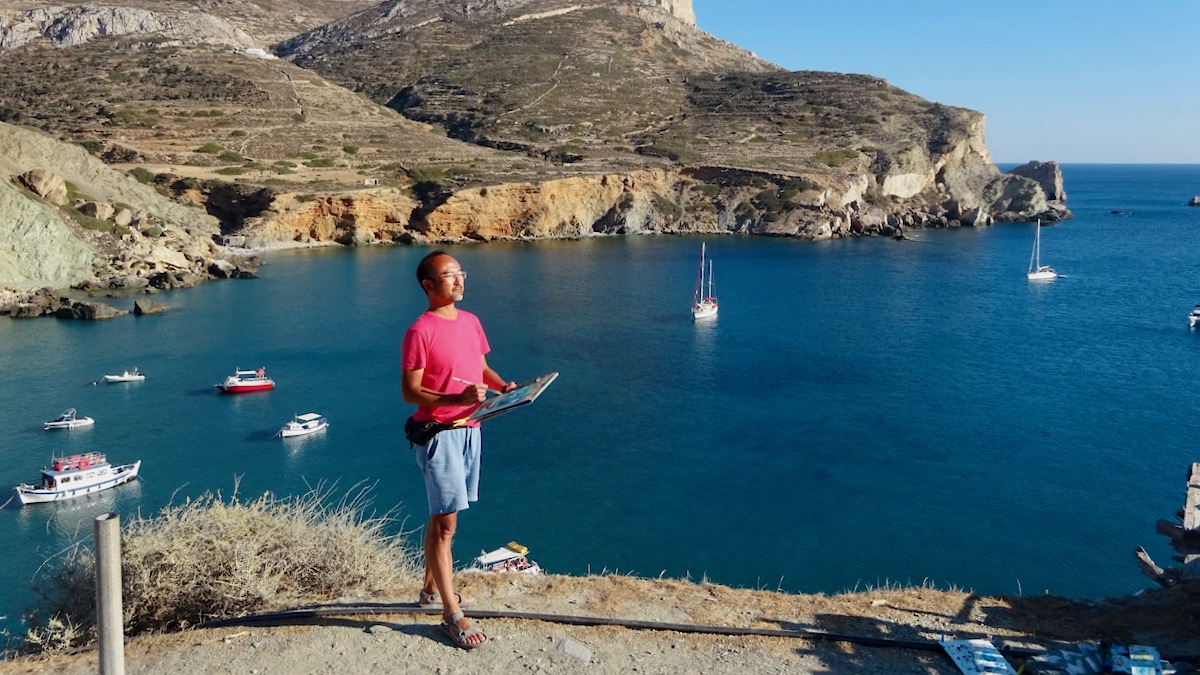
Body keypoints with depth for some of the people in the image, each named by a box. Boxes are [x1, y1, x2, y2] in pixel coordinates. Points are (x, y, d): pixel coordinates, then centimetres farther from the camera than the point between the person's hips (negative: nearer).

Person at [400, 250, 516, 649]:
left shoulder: (470, 322, 9)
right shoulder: (420, 332, -14)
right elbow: (409, 392, -16)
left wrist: (503, 385, 1)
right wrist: (458, 398, -28)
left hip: (469, 430, 7)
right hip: (439, 433, -7)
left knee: (442, 517, 18)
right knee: (445, 523, -3)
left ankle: (431, 588, 34)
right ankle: (452, 615, 4)